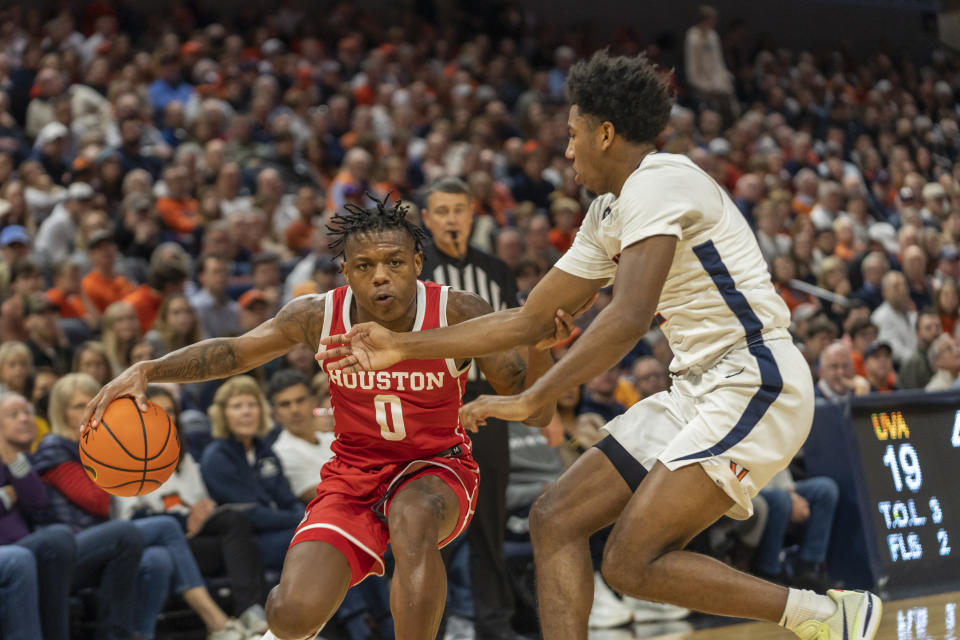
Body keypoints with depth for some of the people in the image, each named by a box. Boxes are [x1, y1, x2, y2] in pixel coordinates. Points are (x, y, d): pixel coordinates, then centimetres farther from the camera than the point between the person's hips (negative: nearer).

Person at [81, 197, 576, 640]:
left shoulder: (460, 315, -18)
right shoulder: (319, 317, -14)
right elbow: (233, 353, 1)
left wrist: (540, 347, -34)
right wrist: (145, 371, -13)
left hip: (434, 466, -1)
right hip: (353, 477, 1)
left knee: (414, 518, -40)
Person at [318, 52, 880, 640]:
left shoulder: (656, 184, -14)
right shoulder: (609, 214, 17)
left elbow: (631, 316, -27)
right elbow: (533, 320, 22)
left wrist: (530, 401, -25)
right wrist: (404, 347, 22)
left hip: (754, 384, -10)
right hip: (699, 389, 10)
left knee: (633, 563, -17)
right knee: (556, 519, 4)